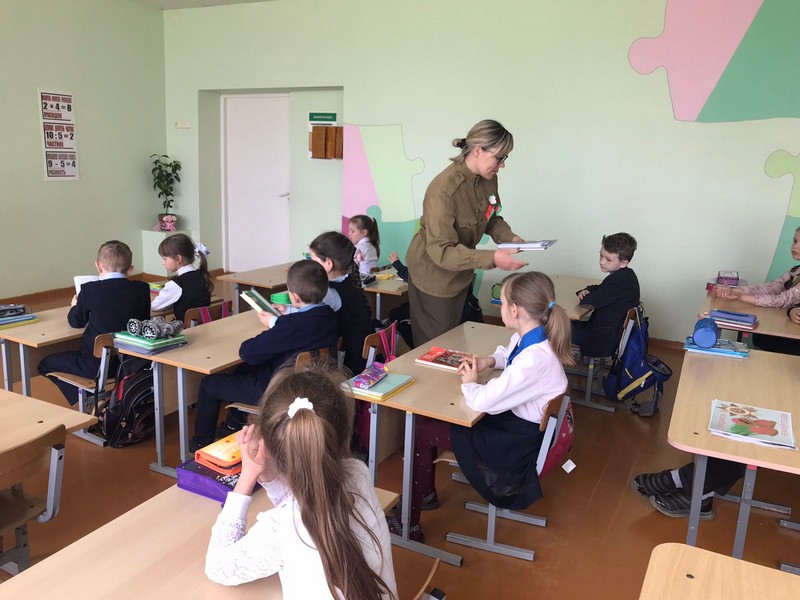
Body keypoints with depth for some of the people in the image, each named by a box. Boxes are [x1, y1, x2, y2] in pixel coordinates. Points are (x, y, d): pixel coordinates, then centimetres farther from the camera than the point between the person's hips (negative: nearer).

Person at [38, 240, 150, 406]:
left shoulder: (89, 290, -11)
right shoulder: (142, 289, -4)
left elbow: (76, 322, 4)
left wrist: (76, 305, 25)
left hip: (97, 365, -5)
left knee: (45, 365, 15)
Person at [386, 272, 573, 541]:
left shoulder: (535, 360, -34)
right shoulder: (531, 336, -5)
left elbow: (481, 401, -33)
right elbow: (508, 353, 21)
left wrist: (469, 383, -11)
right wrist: (489, 361, 1)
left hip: (517, 443, -9)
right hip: (514, 418, 9)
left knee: (422, 433, -5)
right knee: (424, 417, 9)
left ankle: (409, 524, 11)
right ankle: (426, 494, 26)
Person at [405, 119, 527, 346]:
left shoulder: (488, 179, -8)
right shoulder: (444, 189, -32)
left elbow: (492, 218, 9)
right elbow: (441, 251, -34)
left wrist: (510, 237, -12)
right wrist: (491, 258, -40)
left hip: (460, 273, 8)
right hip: (434, 275, -7)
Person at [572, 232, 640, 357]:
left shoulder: (619, 281, -29)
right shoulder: (625, 275, 3)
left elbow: (589, 302, -27)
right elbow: (600, 289, 17)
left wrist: (582, 295, -4)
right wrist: (587, 290, -5)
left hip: (604, 341, -10)